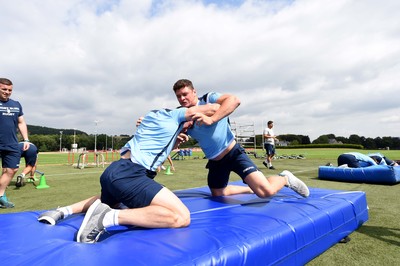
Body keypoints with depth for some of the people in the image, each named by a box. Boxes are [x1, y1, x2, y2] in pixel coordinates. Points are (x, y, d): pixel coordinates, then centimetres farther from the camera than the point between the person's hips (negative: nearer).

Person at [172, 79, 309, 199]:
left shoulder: (208, 99, -15)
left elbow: (234, 100, -34)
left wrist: (211, 119, -41)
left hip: (233, 153, -7)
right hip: (215, 162, 7)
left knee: (266, 191, -22)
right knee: (218, 194, 23)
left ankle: (285, 178, 13)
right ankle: (252, 189, 43)